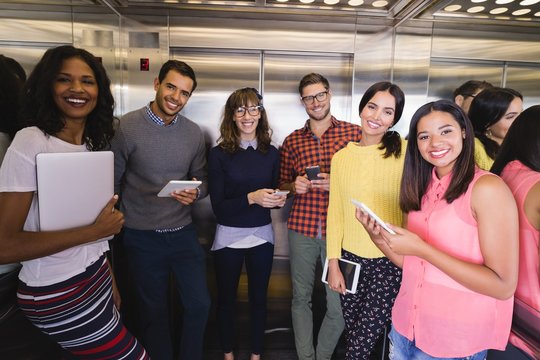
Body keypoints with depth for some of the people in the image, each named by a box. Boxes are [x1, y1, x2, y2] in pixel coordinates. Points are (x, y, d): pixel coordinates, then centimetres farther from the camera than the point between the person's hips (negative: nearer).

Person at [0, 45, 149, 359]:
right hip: (55, 293, -7)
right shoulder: (30, 143, -18)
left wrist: (112, 282, 13)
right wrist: (94, 230, -22)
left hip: (97, 276, 7)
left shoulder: (93, 143, 5)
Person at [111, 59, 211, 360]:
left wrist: (195, 193, -16)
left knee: (200, 304, 10)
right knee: (154, 310, 16)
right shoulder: (127, 126, -10)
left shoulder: (194, 132, 0)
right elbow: (111, 182, -6)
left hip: (183, 233, 3)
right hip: (143, 237, -2)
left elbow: (202, 178, 7)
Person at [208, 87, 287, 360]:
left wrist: (280, 200, -13)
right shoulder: (219, 154, -9)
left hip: (262, 235, 2)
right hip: (229, 236, -2)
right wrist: (251, 198, -25)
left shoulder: (271, 153, 1)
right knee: (226, 298, 15)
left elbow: (273, 194, 10)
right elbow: (218, 206, -12)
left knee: (258, 297, 15)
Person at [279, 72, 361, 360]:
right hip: (301, 228, 2)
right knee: (300, 297, 12)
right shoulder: (292, 140, 8)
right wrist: (295, 186, -6)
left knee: (338, 306, 5)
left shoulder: (354, 133, 2)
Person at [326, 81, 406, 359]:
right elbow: (335, 213, 4)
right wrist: (333, 264, 3)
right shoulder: (341, 157, 2)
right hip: (351, 258, 3)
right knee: (352, 335, 15)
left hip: (391, 261, -2)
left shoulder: (405, 152, -7)